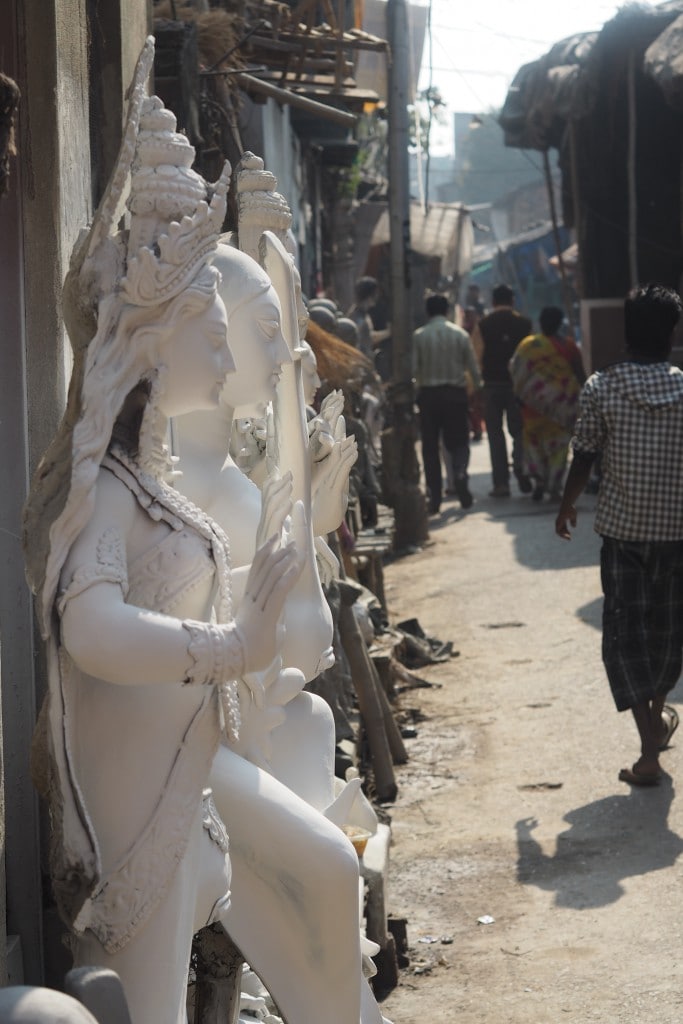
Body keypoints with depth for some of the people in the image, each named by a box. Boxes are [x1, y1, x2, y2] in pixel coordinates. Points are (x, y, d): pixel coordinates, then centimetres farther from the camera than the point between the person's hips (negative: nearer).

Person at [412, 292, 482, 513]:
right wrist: (478, 389, 13)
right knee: (458, 441, 10)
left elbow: (413, 369, -8)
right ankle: (460, 473, -21)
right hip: (456, 393, 1)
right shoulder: (460, 334, 0)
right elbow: (473, 368, 1)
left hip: (428, 394, 0)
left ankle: (434, 497, 3)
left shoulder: (418, 336, -4)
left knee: (430, 446, 6)